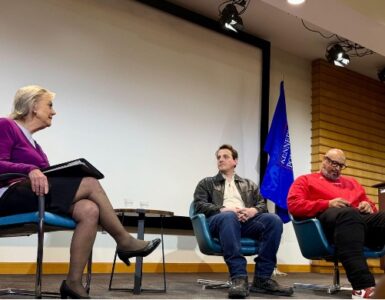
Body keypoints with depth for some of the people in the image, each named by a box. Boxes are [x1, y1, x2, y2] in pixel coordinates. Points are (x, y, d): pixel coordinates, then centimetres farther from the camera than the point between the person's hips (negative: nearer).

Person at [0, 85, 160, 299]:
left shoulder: (31, 141, 25)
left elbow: (42, 174, 15)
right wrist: (30, 170, -27)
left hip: (33, 196, 8)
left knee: (89, 210, -20)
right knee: (90, 184, -20)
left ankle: (73, 282, -21)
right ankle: (124, 242, -6)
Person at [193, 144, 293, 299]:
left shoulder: (249, 184, 33)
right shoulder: (206, 183, 25)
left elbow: (263, 204, 18)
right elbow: (199, 205, 7)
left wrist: (253, 210, -7)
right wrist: (223, 209, -11)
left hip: (247, 219, 3)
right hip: (220, 219, -3)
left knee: (273, 220, -29)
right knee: (228, 216, -41)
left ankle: (262, 278, -29)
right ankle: (239, 277, -46)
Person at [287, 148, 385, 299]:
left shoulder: (352, 182, 39)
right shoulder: (306, 180, 24)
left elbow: (368, 203, 35)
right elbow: (294, 205, 7)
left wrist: (368, 206, 9)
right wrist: (328, 204, -6)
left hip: (361, 218, 5)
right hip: (329, 217, -4)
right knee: (348, 213, -42)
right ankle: (362, 285, -54)